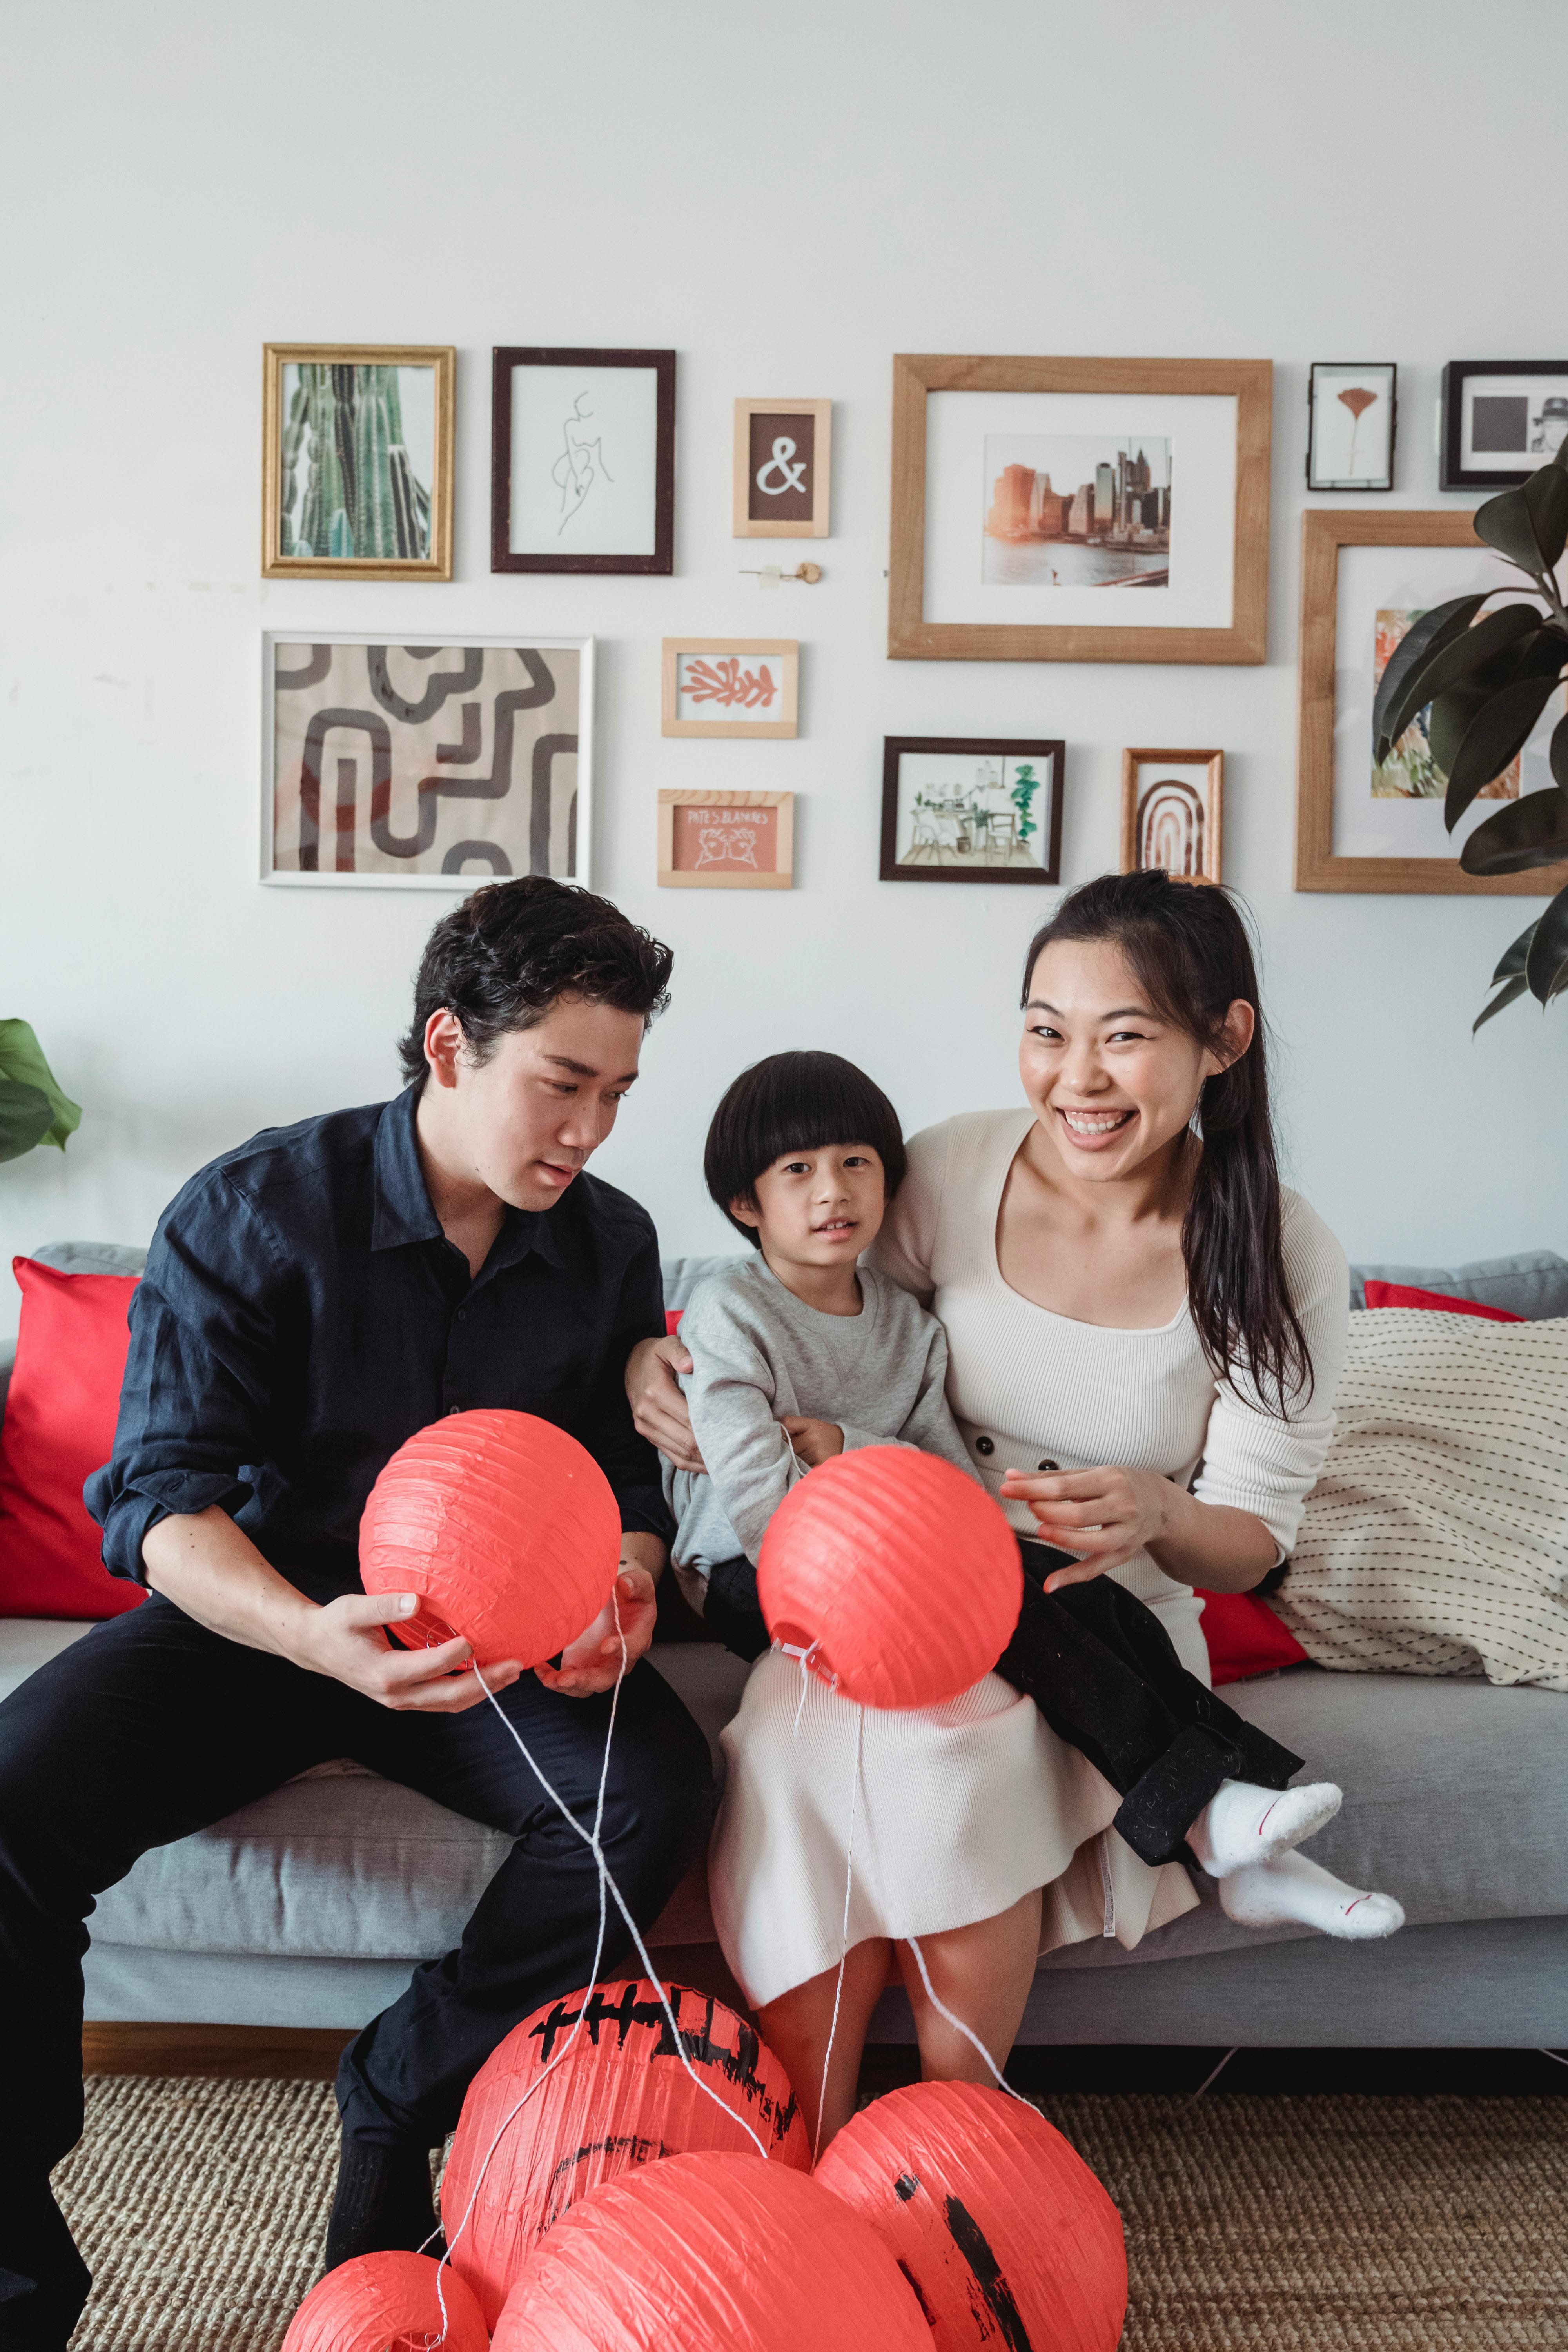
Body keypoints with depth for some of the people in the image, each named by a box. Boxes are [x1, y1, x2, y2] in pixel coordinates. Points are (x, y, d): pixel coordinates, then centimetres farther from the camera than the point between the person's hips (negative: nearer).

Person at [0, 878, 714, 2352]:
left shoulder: (611, 1245, 0)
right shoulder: (252, 1210, -13)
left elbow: (625, 1474, 6)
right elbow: (164, 1495, -17)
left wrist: (625, 1589, -19)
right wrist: (314, 1633, -37)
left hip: (494, 1636, 3)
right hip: (257, 1615, -2)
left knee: (657, 1781, -25)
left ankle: (400, 2100, -5)